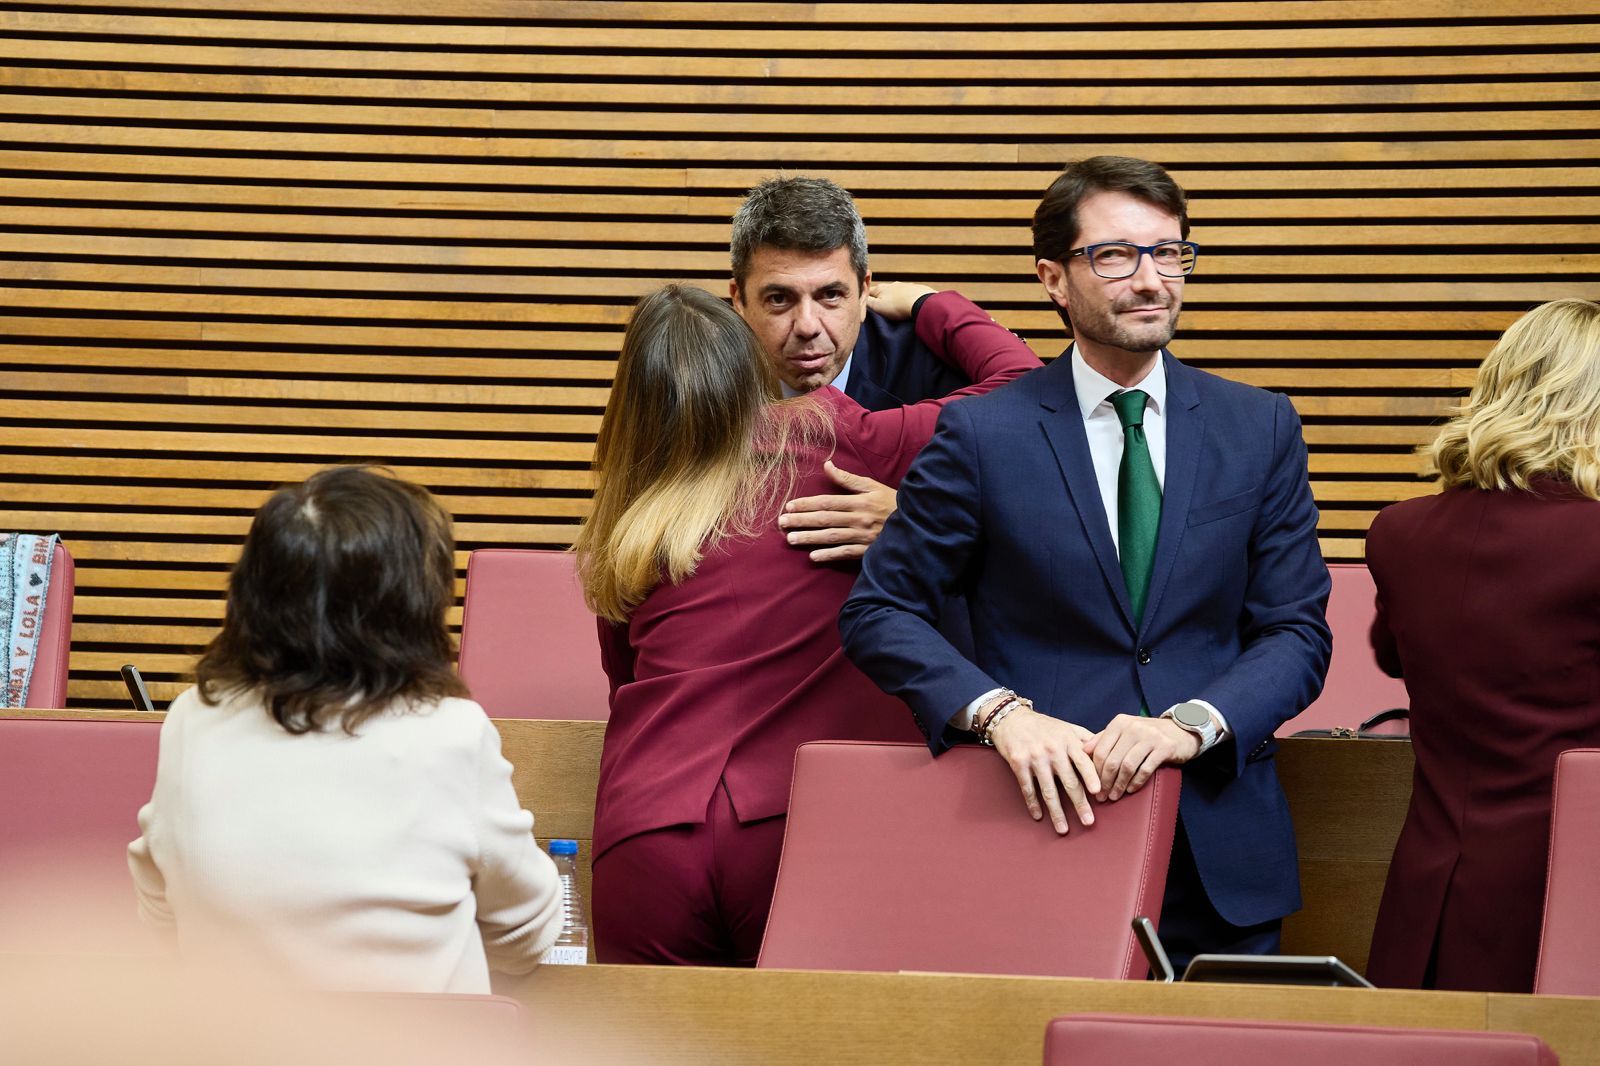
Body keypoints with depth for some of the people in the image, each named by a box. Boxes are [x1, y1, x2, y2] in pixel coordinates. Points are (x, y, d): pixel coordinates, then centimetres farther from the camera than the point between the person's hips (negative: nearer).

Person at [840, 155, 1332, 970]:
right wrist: (999, 711, -17)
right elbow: (878, 612, -1)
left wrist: (1194, 723, -16)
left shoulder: (1261, 430, 5)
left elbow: (1298, 632, 3)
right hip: (1048, 819, -2)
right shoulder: (983, 436, -2)